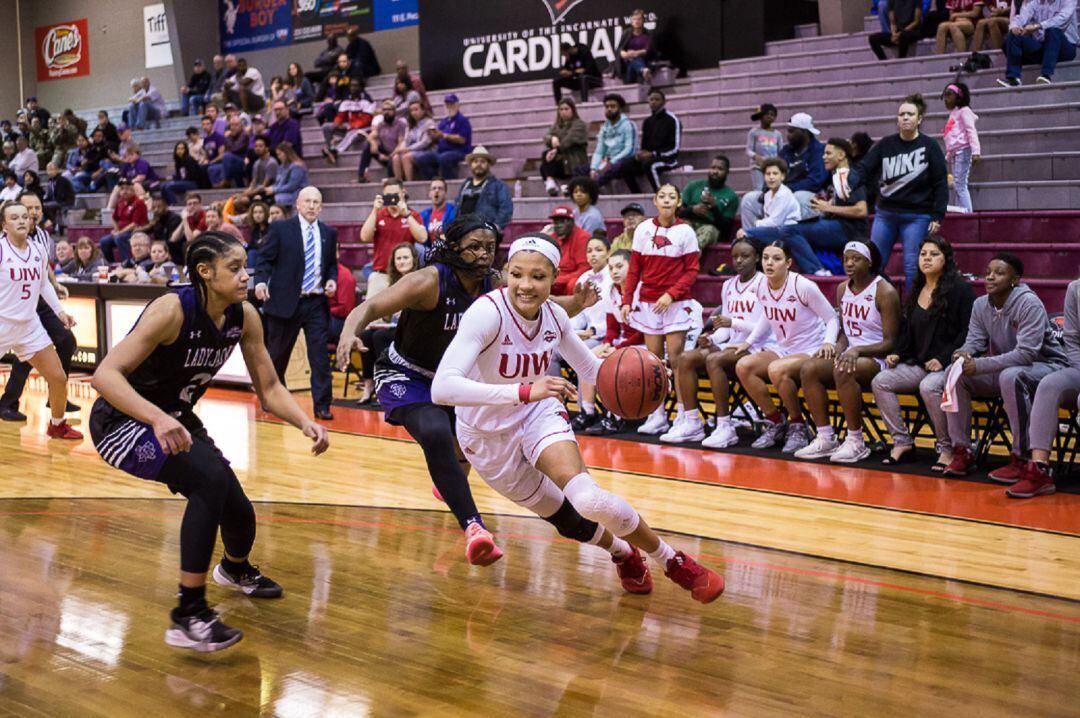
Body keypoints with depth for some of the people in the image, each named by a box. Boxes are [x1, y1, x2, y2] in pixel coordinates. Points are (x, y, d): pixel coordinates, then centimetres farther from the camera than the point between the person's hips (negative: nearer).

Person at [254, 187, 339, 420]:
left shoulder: (329, 233, 10)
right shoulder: (280, 228, -1)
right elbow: (265, 258, -2)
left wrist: (332, 279, -1)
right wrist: (261, 280, -19)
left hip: (316, 303, 2)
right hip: (285, 301, -2)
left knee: (320, 354, -5)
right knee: (278, 353, 10)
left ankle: (322, 405, -1)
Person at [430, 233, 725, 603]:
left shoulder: (554, 316, -13)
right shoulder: (488, 312, -31)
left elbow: (590, 368, 5)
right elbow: (442, 388, -43)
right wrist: (524, 391, -52)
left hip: (538, 415, 2)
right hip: (487, 435, -2)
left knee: (588, 499, -24)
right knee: (567, 520, 10)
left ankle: (674, 561, -4)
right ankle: (622, 553, 43)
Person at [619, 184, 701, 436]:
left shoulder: (685, 232, -2)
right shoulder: (643, 229, 4)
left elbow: (692, 271, -3)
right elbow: (634, 269, 7)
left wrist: (671, 294, -14)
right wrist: (627, 300, 1)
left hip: (676, 303, -2)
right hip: (647, 302, 3)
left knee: (676, 359, -6)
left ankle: (683, 414, -1)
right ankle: (657, 415, 9)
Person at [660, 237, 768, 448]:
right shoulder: (728, 285, 16)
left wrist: (733, 322, -25)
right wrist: (711, 338, -3)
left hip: (756, 349, -7)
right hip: (732, 346, 8)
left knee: (714, 360, -32)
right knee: (685, 358, -11)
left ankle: (725, 428, -29)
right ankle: (692, 423, -13)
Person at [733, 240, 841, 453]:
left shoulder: (804, 287, -17)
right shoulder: (762, 288, 0)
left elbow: (832, 318, -8)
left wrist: (828, 342, -26)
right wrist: (748, 342, 11)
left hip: (811, 352, -7)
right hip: (783, 349, 7)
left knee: (777, 369, -35)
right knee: (743, 366, -17)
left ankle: (798, 427, -12)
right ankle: (775, 423, -2)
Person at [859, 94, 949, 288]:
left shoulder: (929, 147, -2)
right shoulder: (885, 144, 4)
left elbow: (941, 184, -1)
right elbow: (864, 170, 1)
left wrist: (938, 216, -7)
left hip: (917, 217, -3)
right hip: (885, 214, 3)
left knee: (913, 268, -2)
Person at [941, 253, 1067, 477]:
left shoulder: (1029, 304, -22)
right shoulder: (980, 305, -1)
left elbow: (1026, 353, -30)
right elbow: (974, 341, -2)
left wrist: (980, 365, -36)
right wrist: (964, 353, -28)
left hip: (1045, 364, -7)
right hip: (1006, 366, 7)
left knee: (1010, 376, -39)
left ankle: (1020, 457, -29)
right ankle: (962, 451, -7)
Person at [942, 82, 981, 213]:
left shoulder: (964, 111, -1)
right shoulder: (953, 114, 23)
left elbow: (971, 131, -11)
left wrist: (975, 152, -21)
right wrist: (947, 157, 22)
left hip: (963, 151, -9)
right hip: (954, 153, 9)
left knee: (960, 185, -15)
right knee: (956, 187, 5)